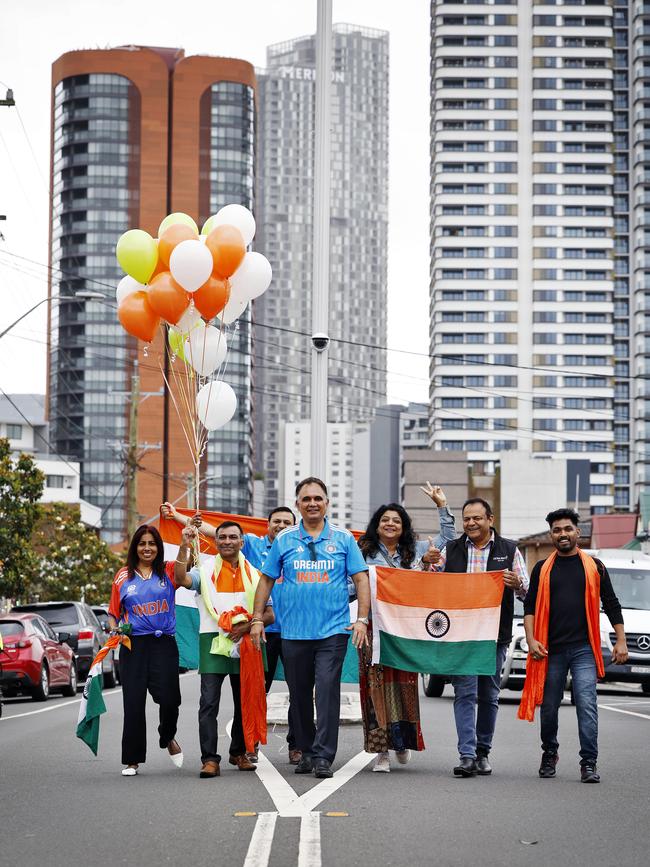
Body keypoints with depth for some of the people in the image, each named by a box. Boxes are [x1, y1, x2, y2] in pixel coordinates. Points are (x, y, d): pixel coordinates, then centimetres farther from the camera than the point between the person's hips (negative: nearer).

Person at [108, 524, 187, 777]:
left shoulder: (168, 572, 8)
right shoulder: (123, 577, 10)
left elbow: (185, 564, -13)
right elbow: (113, 613, 14)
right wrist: (114, 629, -5)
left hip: (164, 643, -1)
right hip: (133, 645, 1)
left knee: (169, 698, -9)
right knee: (133, 702, -2)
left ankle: (168, 737, 23)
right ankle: (132, 760, 6)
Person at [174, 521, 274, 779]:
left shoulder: (254, 574, 12)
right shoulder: (205, 571, 6)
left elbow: (269, 614, 8)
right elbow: (182, 579, -16)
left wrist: (247, 626, -9)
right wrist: (184, 547, -26)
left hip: (244, 642, 3)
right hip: (213, 641, -3)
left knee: (244, 701, 10)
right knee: (209, 702, -12)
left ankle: (238, 752, 26)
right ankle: (209, 759, -15)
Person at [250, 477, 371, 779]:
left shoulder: (343, 538, 5)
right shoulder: (284, 540, 7)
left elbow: (361, 579, 4)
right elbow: (267, 580, 12)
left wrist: (362, 619, -5)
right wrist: (257, 619, 6)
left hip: (333, 631, -2)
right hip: (294, 631, 2)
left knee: (328, 690, -11)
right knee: (299, 695, 9)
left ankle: (323, 756, -11)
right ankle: (306, 751, 22)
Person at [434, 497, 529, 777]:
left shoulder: (509, 550, 8)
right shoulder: (451, 550, 11)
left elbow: (527, 593, 8)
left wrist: (516, 583, -16)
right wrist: (428, 567, -5)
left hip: (495, 635, 0)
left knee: (489, 696, 7)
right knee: (465, 693, -9)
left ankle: (483, 752, 17)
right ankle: (467, 755, -14)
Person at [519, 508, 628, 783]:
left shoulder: (594, 567, 9)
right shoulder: (542, 569, 10)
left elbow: (611, 605, 10)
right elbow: (530, 606, 8)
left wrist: (621, 641, 4)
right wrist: (531, 640, -5)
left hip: (584, 649, -1)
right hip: (550, 650, 2)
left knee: (587, 704, -11)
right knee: (549, 707, 8)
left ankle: (589, 763, -10)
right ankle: (549, 755, 28)